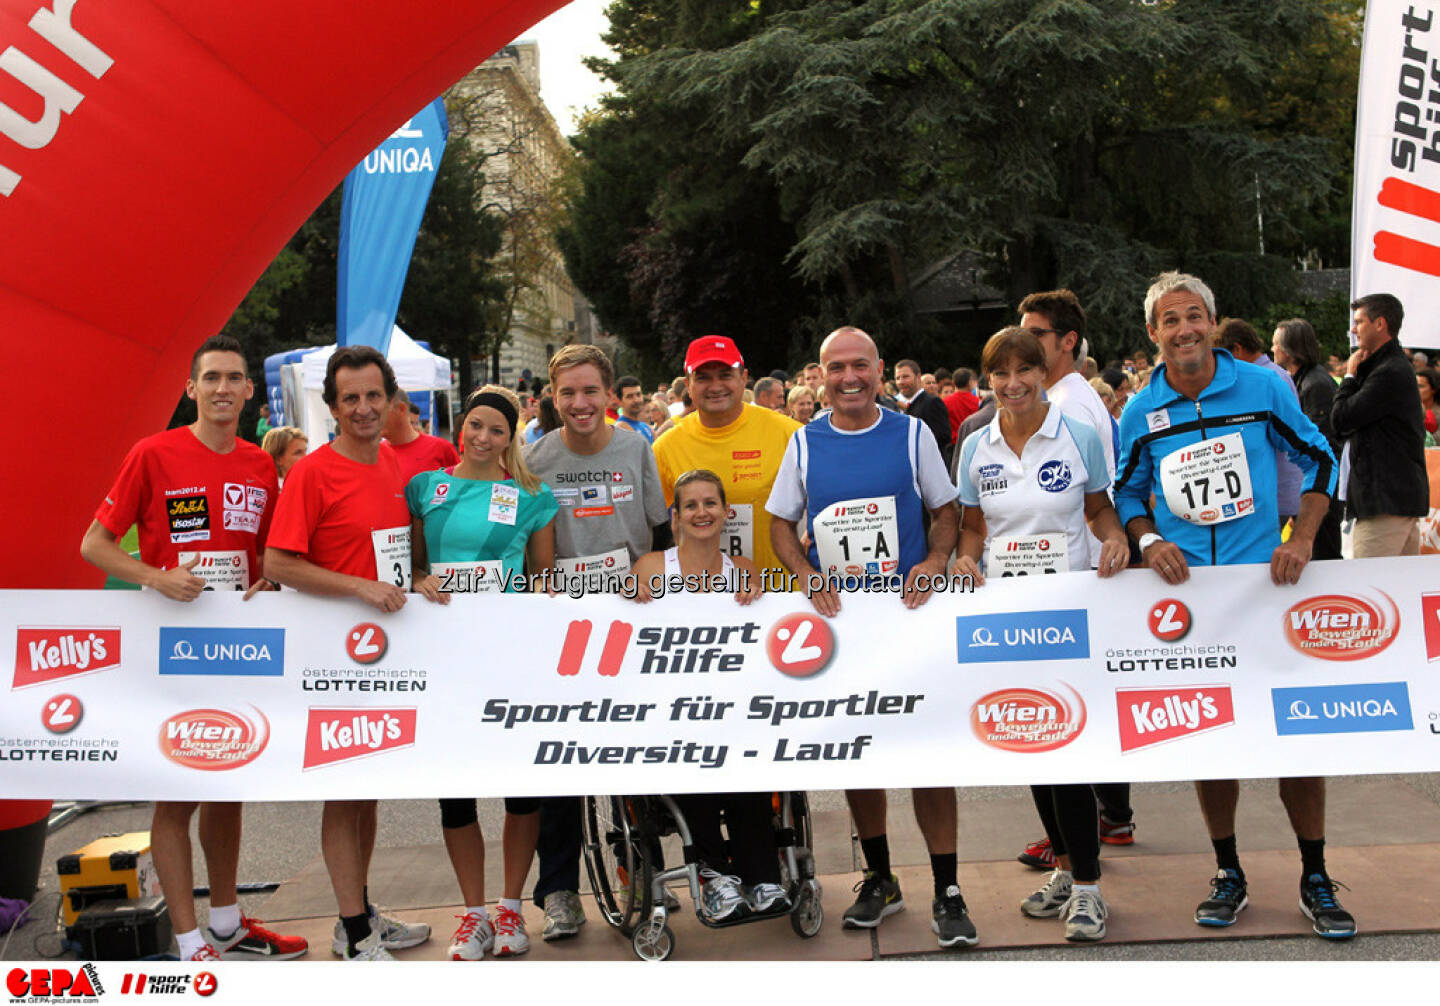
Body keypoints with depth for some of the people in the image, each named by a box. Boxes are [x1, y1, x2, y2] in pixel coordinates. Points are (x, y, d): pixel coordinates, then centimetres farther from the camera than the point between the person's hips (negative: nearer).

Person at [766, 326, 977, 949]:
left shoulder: (911, 433, 3)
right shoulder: (804, 442, 5)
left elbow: (945, 509, 7)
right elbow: (781, 523, 9)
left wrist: (935, 561, -12)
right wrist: (806, 577, -8)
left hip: (908, 613, -2)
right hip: (834, 618, 2)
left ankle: (946, 892, 3)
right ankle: (879, 879, 25)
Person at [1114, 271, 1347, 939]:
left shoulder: (1263, 388, -2)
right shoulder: (1140, 413, 2)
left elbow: (1318, 459, 6)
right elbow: (1126, 495, 12)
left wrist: (1302, 539, -5)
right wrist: (1147, 540, -7)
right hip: (1185, 590, 1)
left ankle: (1315, 879, 15)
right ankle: (1227, 873, 21)